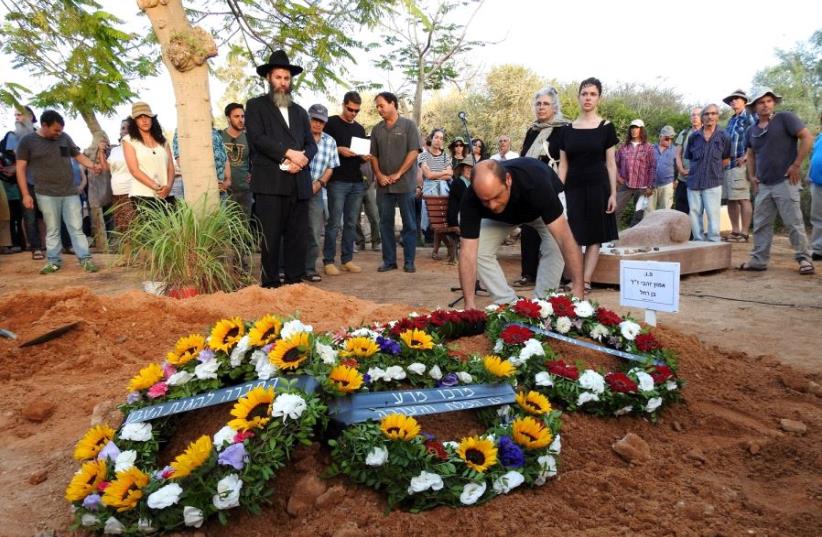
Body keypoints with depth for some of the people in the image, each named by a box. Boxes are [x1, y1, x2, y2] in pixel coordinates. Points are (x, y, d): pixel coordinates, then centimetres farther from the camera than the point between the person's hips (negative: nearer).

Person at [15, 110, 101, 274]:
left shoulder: (64, 137, 6)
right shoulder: (27, 141, -1)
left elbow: (78, 155, 17)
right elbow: (21, 168, 0)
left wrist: (92, 165, -5)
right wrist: (25, 194, -5)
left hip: (70, 192, 2)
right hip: (47, 194, -2)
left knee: (76, 228, 3)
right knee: (52, 230, 6)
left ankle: (85, 259, 6)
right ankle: (53, 261, 15)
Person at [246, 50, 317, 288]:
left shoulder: (299, 111, 23)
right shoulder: (255, 106, 9)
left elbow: (312, 144, 16)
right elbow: (257, 138, -6)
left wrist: (302, 159, -6)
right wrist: (288, 152, -15)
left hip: (298, 183, 5)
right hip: (270, 183, -4)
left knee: (298, 237, 4)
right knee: (271, 237, -4)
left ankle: (294, 282, 12)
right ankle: (270, 284, 3)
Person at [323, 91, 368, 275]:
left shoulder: (360, 129, 18)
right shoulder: (332, 123, 1)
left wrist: (364, 157, -1)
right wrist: (339, 150, -17)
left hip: (357, 182, 5)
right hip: (338, 181, -5)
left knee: (351, 223, 7)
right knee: (334, 223, -5)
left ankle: (347, 259, 13)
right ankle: (329, 261, 1)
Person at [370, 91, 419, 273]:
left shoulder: (408, 125, 0)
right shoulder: (377, 129, 12)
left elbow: (413, 152, -7)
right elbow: (373, 155, 12)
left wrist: (398, 174, -12)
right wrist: (379, 174, -5)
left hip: (405, 183, -4)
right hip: (383, 185, 4)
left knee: (409, 223, 1)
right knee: (385, 223, 6)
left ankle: (409, 261, 8)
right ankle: (389, 260, 13)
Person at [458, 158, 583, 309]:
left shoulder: (535, 183, -45)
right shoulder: (471, 200, -38)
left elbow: (565, 238, -47)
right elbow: (468, 251, -38)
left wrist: (577, 287, -54)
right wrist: (469, 303, -45)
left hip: (543, 205, -2)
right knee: (479, 251, -17)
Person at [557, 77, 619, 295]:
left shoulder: (606, 127, 2)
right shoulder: (567, 130, 8)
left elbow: (611, 163, 0)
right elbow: (563, 165, 7)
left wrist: (613, 193, -6)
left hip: (598, 186, -2)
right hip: (573, 187, 2)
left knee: (594, 236, 0)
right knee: (574, 236, 0)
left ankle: (586, 281, 2)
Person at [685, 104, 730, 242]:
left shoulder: (723, 137, -1)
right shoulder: (694, 137, 5)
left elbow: (726, 159, 9)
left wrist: (714, 169, 6)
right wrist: (695, 170, 10)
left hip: (713, 182, -3)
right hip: (694, 182, 3)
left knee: (713, 214, -4)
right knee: (694, 213, 7)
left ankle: (714, 243, 1)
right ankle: (698, 242, 17)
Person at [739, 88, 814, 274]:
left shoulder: (785, 118, -4)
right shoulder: (752, 130, 13)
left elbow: (807, 137, -9)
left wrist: (796, 165, -13)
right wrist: (751, 175, 12)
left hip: (785, 182, -6)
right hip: (763, 185, 6)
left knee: (793, 223, -3)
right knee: (761, 225, 8)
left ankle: (804, 259, 7)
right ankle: (759, 260, 15)